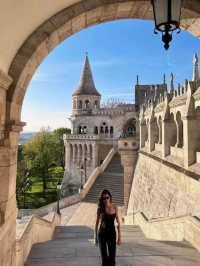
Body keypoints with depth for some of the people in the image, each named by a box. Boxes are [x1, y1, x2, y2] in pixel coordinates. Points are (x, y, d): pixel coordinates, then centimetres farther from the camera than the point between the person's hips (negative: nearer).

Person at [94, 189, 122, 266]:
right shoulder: (100, 209, -6)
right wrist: (96, 236, 6)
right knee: (104, 257, 4)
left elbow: (118, 222, -2)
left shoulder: (114, 207, -6)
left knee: (112, 256, 5)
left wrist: (119, 237, -4)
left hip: (112, 233, 1)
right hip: (102, 234, -1)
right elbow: (97, 223, 3)